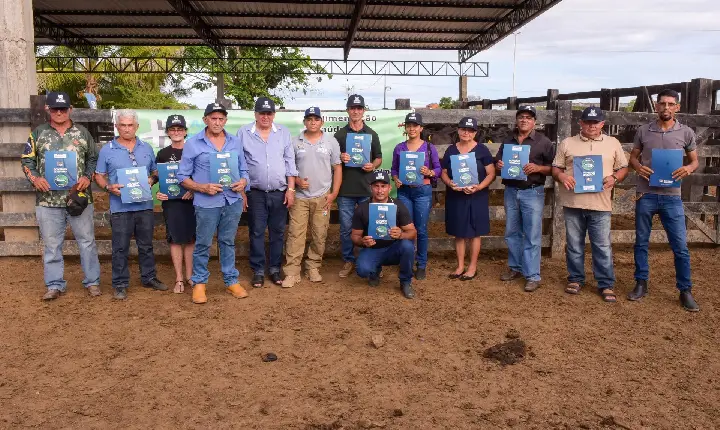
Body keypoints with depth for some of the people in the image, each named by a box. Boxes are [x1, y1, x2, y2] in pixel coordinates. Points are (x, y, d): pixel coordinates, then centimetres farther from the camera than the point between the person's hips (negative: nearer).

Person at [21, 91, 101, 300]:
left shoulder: (82, 133, 7)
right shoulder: (38, 133, 7)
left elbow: (93, 159, 10)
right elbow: (26, 160, 9)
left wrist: (87, 177, -7)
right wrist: (35, 178, -9)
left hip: (79, 197, 0)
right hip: (48, 199, 1)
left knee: (87, 241, 5)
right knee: (51, 244, 7)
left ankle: (92, 281, 16)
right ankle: (55, 285, 18)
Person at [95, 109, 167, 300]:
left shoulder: (147, 148, 10)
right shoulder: (107, 150, 1)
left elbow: (156, 172, 16)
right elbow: (99, 176, 5)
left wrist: (152, 180, -6)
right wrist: (109, 187, -14)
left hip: (145, 206, 3)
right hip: (120, 207, -3)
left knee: (146, 245, 13)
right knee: (120, 248, 3)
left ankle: (149, 277, 26)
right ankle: (120, 284, 13)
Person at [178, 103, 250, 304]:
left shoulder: (235, 142, 9)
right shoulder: (193, 144, -1)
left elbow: (243, 169, 15)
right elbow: (183, 176, 0)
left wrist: (243, 182, -7)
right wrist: (203, 188, -15)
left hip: (233, 200, 3)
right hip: (207, 203, -3)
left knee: (228, 242, 14)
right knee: (203, 244, 4)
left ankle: (231, 280, 24)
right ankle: (199, 283, 18)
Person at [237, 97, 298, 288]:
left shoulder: (283, 132, 4)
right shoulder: (244, 133, -1)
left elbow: (290, 162, 5)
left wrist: (291, 189, -1)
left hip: (280, 192, 2)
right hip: (256, 193, -1)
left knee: (278, 232, 8)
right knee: (257, 232, 5)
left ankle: (275, 269, 21)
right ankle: (258, 271, 16)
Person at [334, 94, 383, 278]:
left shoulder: (372, 134, 9)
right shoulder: (339, 134, 7)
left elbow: (379, 158, 12)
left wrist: (373, 166, -10)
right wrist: (340, 158, -13)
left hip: (367, 189, 0)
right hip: (345, 189, 0)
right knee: (346, 228, 4)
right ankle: (348, 261, 16)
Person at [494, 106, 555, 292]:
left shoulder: (543, 142, -1)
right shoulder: (508, 142, 14)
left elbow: (553, 168, -4)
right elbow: (497, 163, 19)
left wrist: (537, 168, -21)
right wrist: (499, 165, -4)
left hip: (532, 193, -5)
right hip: (511, 191, 5)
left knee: (532, 236, -4)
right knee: (512, 233, 12)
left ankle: (532, 276, 1)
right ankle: (515, 268, 25)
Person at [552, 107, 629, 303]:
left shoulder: (613, 143, 9)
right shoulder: (567, 143, 7)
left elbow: (623, 168, 11)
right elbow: (555, 168, 8)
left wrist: (614, 178, -9)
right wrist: (561, 176, -14)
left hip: (600, 204, 0)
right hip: (573, 203, 1)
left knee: (603, 246, 2)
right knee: (574, 245, 10)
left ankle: (606, 285, 12)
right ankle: (575, 279, 24)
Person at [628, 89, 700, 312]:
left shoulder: (686, 133, 2)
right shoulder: (643, 131, 3)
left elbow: (694, 161, 9)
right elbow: (633, 157, 11)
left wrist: (689, 169, -14)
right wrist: (638, 167, -12)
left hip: (671, 197, -1)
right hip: (646, 195, 1)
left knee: (680, 246, 1)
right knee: (641, 242, 10)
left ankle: (685, 290, 14)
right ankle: (641, 283, 24)